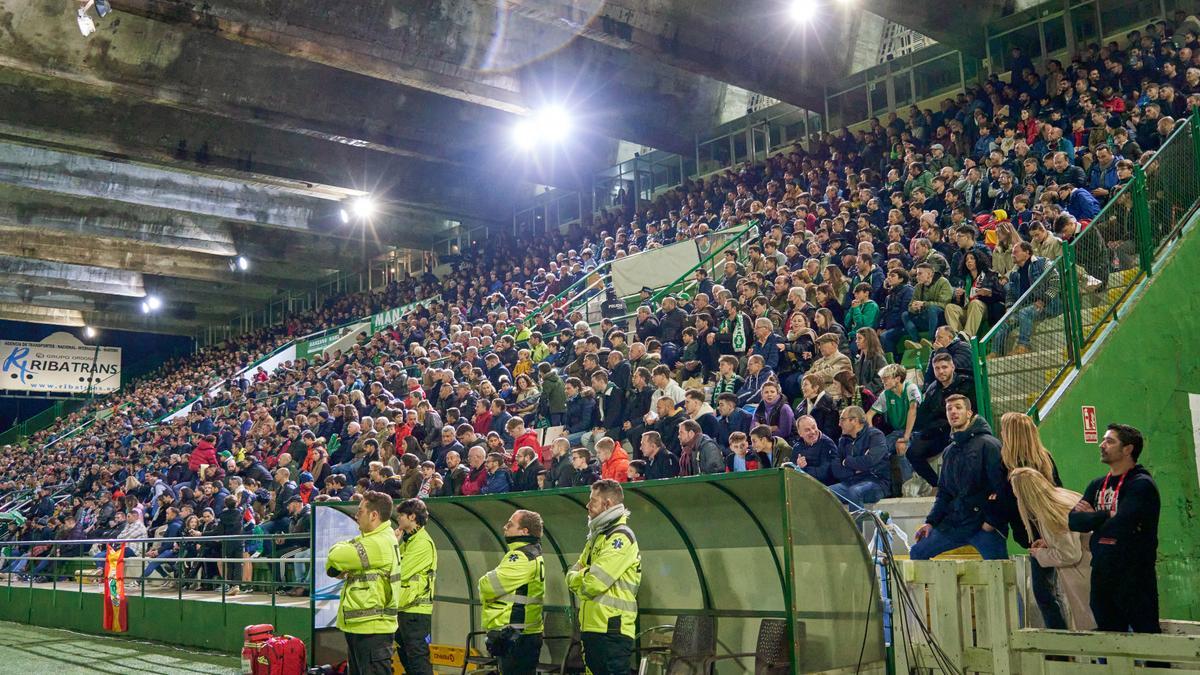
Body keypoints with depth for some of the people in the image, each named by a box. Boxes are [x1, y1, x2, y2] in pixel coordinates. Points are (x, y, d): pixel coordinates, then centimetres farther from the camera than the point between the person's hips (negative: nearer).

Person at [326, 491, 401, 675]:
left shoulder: (380, 543, -19)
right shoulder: (371, 539, 17)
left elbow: (336, 557, -22)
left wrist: (338, 548, 1)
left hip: (372, 626, -11)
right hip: (358, 625, 11)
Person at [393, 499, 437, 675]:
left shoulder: (423, 543, -14)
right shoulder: (407, 541, 16)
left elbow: (399, 573, -19)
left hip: (416, 611, -10)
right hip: (403, 609, 10)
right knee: (405, 658, 16)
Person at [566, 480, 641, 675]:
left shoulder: (621, 537, -12)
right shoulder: (597, 536, 19)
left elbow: (594, 584, -18)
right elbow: (573, 574, 17)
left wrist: (578, 579, 2)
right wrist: (583, 576, -5)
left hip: (611, 630, -9)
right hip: (591, 628, 9)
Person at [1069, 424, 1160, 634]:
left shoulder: (1141, 485, -9)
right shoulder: (1098, 486, 13)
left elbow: (1120, 527, -22)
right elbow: (1073, 520, 3)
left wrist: (1093, 518, -4)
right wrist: (1107, 516, -13)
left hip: (1135, 577, -7)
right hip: (1102, 575, 7)